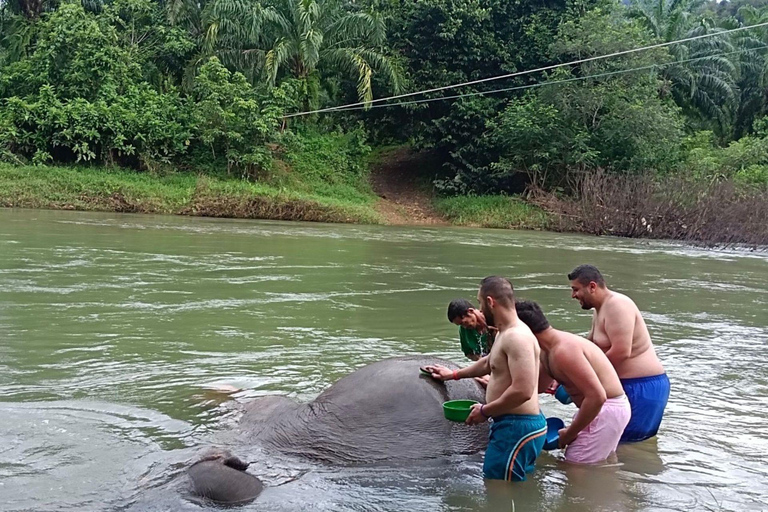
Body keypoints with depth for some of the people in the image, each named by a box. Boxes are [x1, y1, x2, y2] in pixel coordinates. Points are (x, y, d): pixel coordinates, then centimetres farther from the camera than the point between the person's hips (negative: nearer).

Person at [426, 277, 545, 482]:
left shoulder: (517, 337, -18)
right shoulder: (505, 334, 16)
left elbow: (522, 391, -26)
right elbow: (488, 363, 37)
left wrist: (484, 411, -16)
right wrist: (455, 374, 46)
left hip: (516, 428, -11)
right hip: (513, 425, 11)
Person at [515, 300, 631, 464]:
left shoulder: (564, 350, -27)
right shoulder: (548, 352, 7)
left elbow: (597, 396, -31)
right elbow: (536, 386, 20)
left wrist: (570, 433, -20)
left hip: (608, 410, -11)